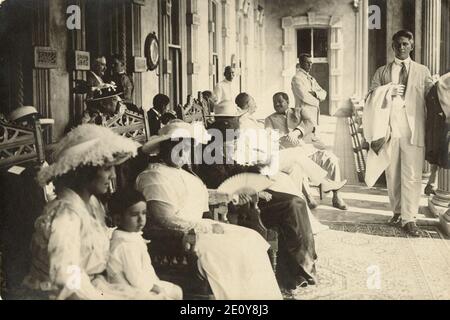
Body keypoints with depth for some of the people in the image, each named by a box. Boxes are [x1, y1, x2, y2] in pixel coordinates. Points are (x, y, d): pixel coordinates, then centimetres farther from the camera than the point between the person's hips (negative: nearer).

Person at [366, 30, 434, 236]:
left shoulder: (422, 72, 11)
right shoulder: (382, 72, 14)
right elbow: (371, 97, 6)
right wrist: (389, 91, -10)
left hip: (413, 129, -2)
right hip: (390, 128, 2)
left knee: (412, 176, -7)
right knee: (392, 174, 7)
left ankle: (409, 219, -4)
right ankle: (397, 212, 21)